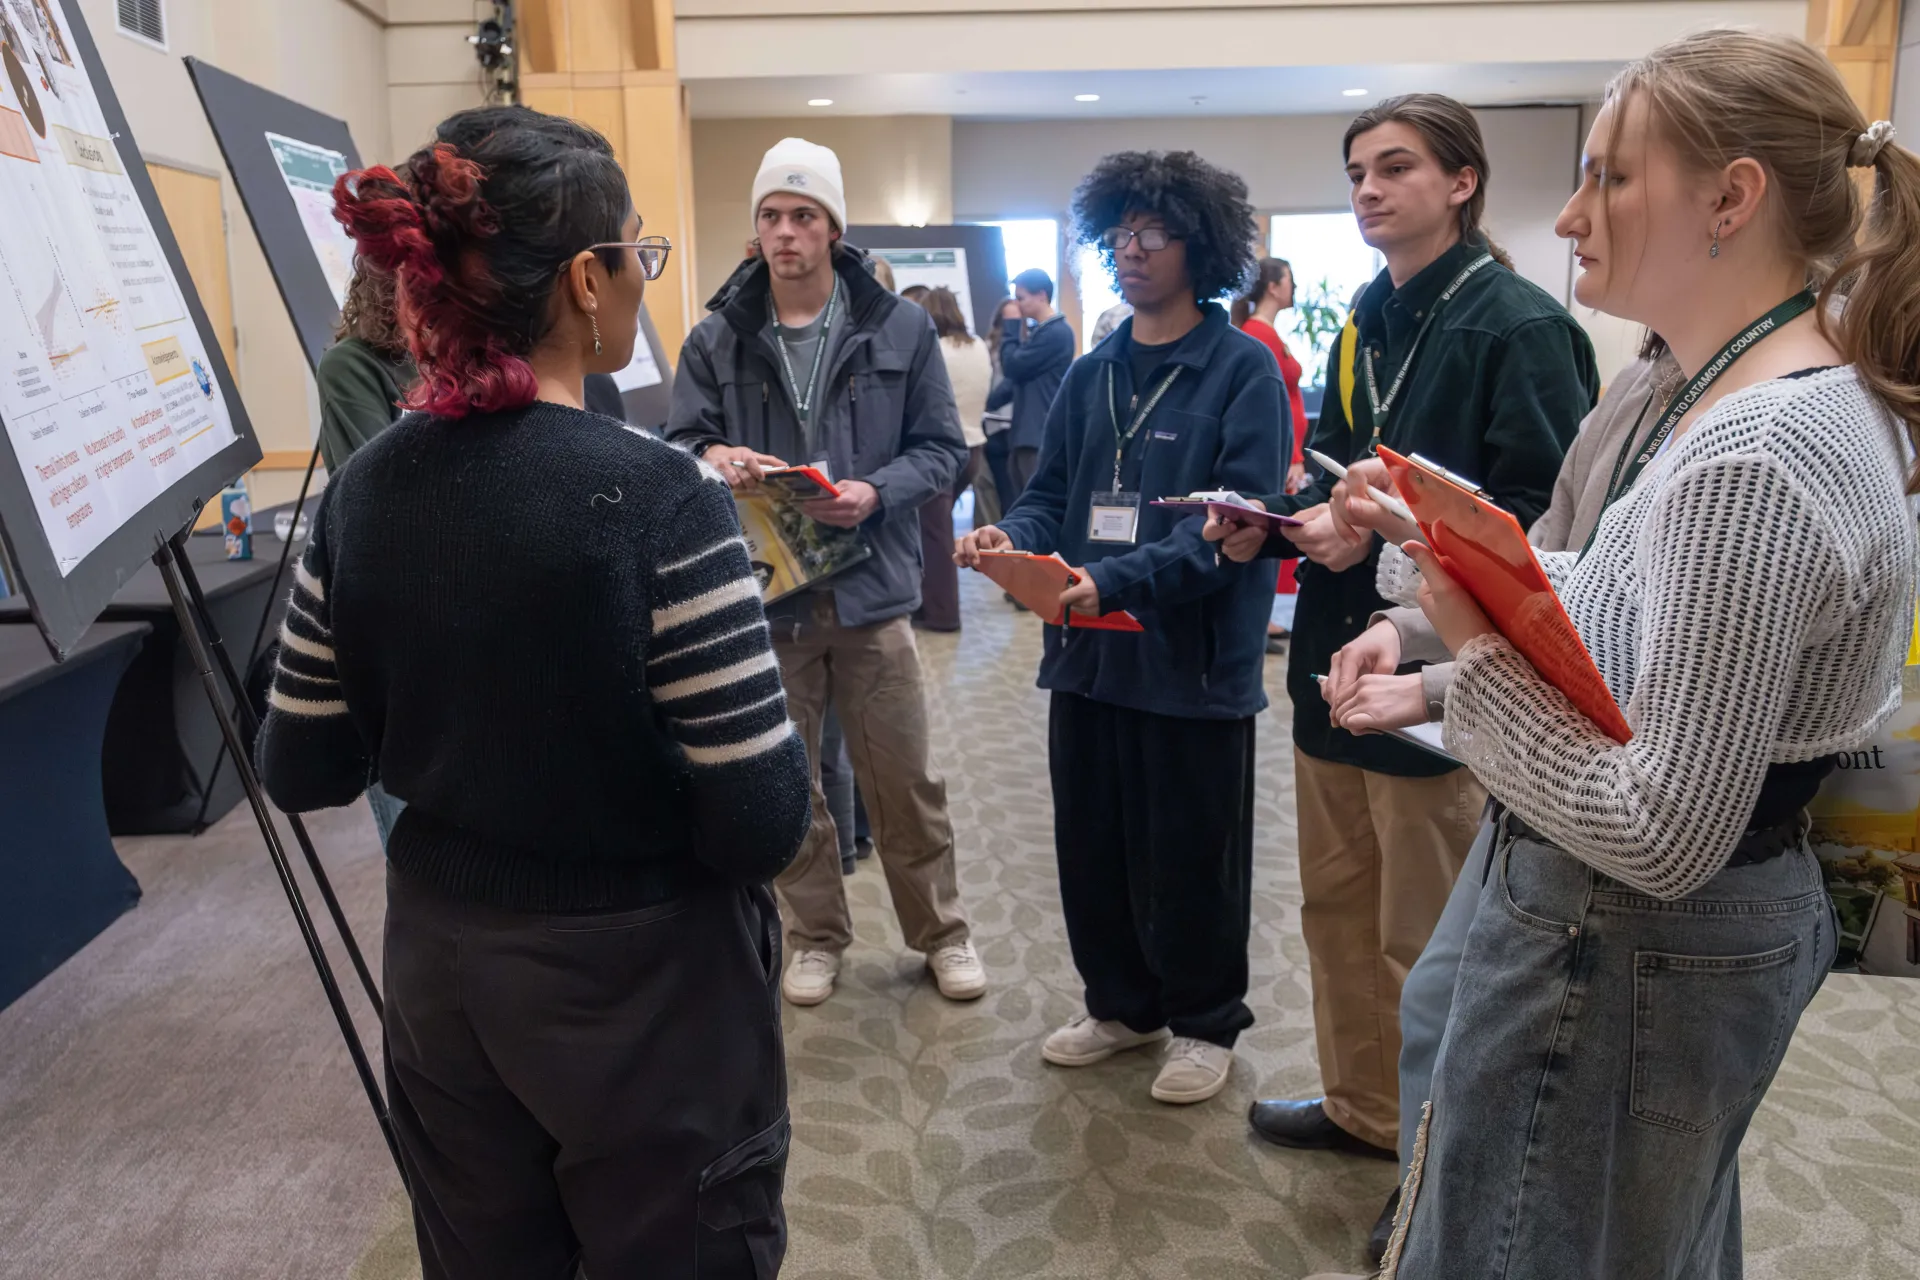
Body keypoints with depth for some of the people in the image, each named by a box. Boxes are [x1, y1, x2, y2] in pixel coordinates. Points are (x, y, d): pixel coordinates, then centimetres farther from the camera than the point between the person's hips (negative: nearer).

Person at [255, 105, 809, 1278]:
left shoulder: (363, 489, -5)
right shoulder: (657, 500, -23)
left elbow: (302, 774, 2)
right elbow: (763, 823, -21)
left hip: (441, 973, 6)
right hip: (642, 999, -5)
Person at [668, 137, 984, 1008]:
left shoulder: (899, 329, 0)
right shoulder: (717, 337, 1)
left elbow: (940, 448, 2)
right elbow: (681, 442, 3)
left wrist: (875, 493, -17)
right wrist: (715, 459, -21)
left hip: (871, 586, -1)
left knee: (904, 781, 9)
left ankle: (941, 931, 29)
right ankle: (816, 937, 32)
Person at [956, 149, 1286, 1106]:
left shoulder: (1243, 370, -8)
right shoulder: (1093, 374, 11)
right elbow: (1051, 494, 13)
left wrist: (1120, 580, -30)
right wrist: (1012, 540, -10)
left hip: (1193, 661, -5)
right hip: (1088, 655, 6)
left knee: (1191, 857, 9)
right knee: (1091, 847, 16)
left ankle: (1203, 1021, 31)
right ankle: (1120, 1003, 37)